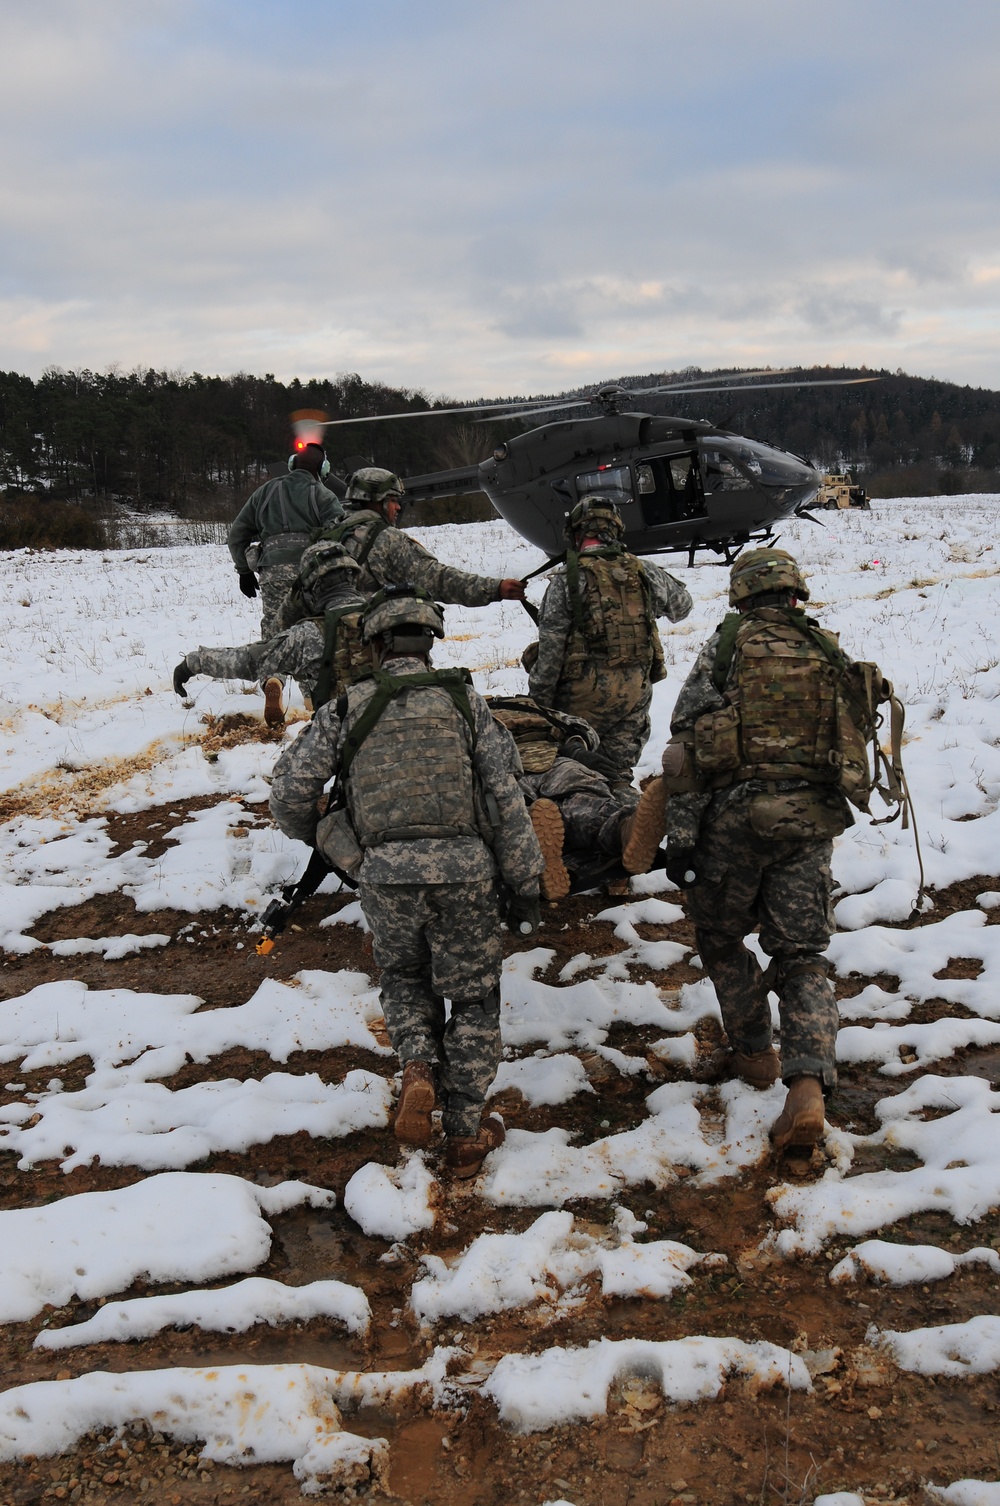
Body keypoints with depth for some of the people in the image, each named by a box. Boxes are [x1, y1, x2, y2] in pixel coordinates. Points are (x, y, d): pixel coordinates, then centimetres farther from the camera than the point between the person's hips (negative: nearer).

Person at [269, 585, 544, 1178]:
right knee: (473, 996, 16)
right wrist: (525, 886, 6)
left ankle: (420, 1068, 4)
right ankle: (466, 1134, 20)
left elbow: (289, 790, 6)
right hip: (464, 872, 0)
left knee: (404, 976, 28)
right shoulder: (465, 702, 7)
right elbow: (507, 799, 1)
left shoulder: (347, 709, 7)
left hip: (385, 877, 1)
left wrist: (312, 837, 28)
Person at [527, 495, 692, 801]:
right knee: (619, 766, 18)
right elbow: (681, 605, 24)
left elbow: (550, 650, -10)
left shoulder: (568, 579, -9)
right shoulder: (643, 572, 4)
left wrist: (537, 702, -4)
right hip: (636, 692, 4)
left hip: (583, 696, -4)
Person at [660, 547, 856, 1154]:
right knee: (802, 955, 7)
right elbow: (854, 747, 14)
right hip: (811, 822, 3)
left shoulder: (726, 649, 0)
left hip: (734, 816, -3)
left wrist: (680, 838, -4)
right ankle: (809, 1089, -8)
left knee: (722, 938, 20)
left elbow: (687, 748, -6)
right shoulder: (833, 654, 10)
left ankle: (754, 1054, 30)